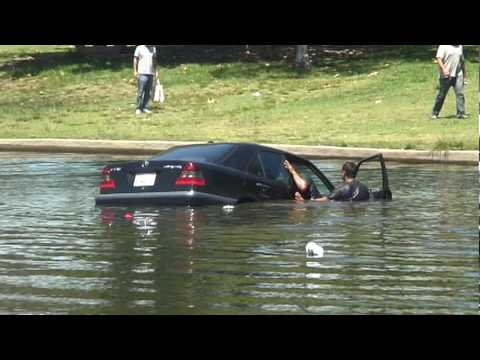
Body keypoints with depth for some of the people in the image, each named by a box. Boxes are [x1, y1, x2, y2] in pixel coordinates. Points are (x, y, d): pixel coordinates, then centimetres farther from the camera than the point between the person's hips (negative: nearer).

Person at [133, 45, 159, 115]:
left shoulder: (153, 49, 13)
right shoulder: (139, 48, -1)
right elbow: (135, 60, 0)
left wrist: (156, 71, 12)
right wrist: (135, 71, -7)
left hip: (151, 73, 5)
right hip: (142, 73, -5)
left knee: (148, 92, 4)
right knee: (141, 92, -7)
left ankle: (145, 108, 8)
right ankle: (139, 108, -4)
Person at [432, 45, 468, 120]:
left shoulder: (460, 46, 14)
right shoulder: (444, 46, -6)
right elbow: (439, 58, -15)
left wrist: (464, 73, 26)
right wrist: (444, 69, -28)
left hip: (458, 75, 5)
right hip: (446, 76, -5)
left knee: (460, 93, -7)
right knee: (441, 95, 3)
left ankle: (461, 113, -5)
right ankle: (435, 113, 14)